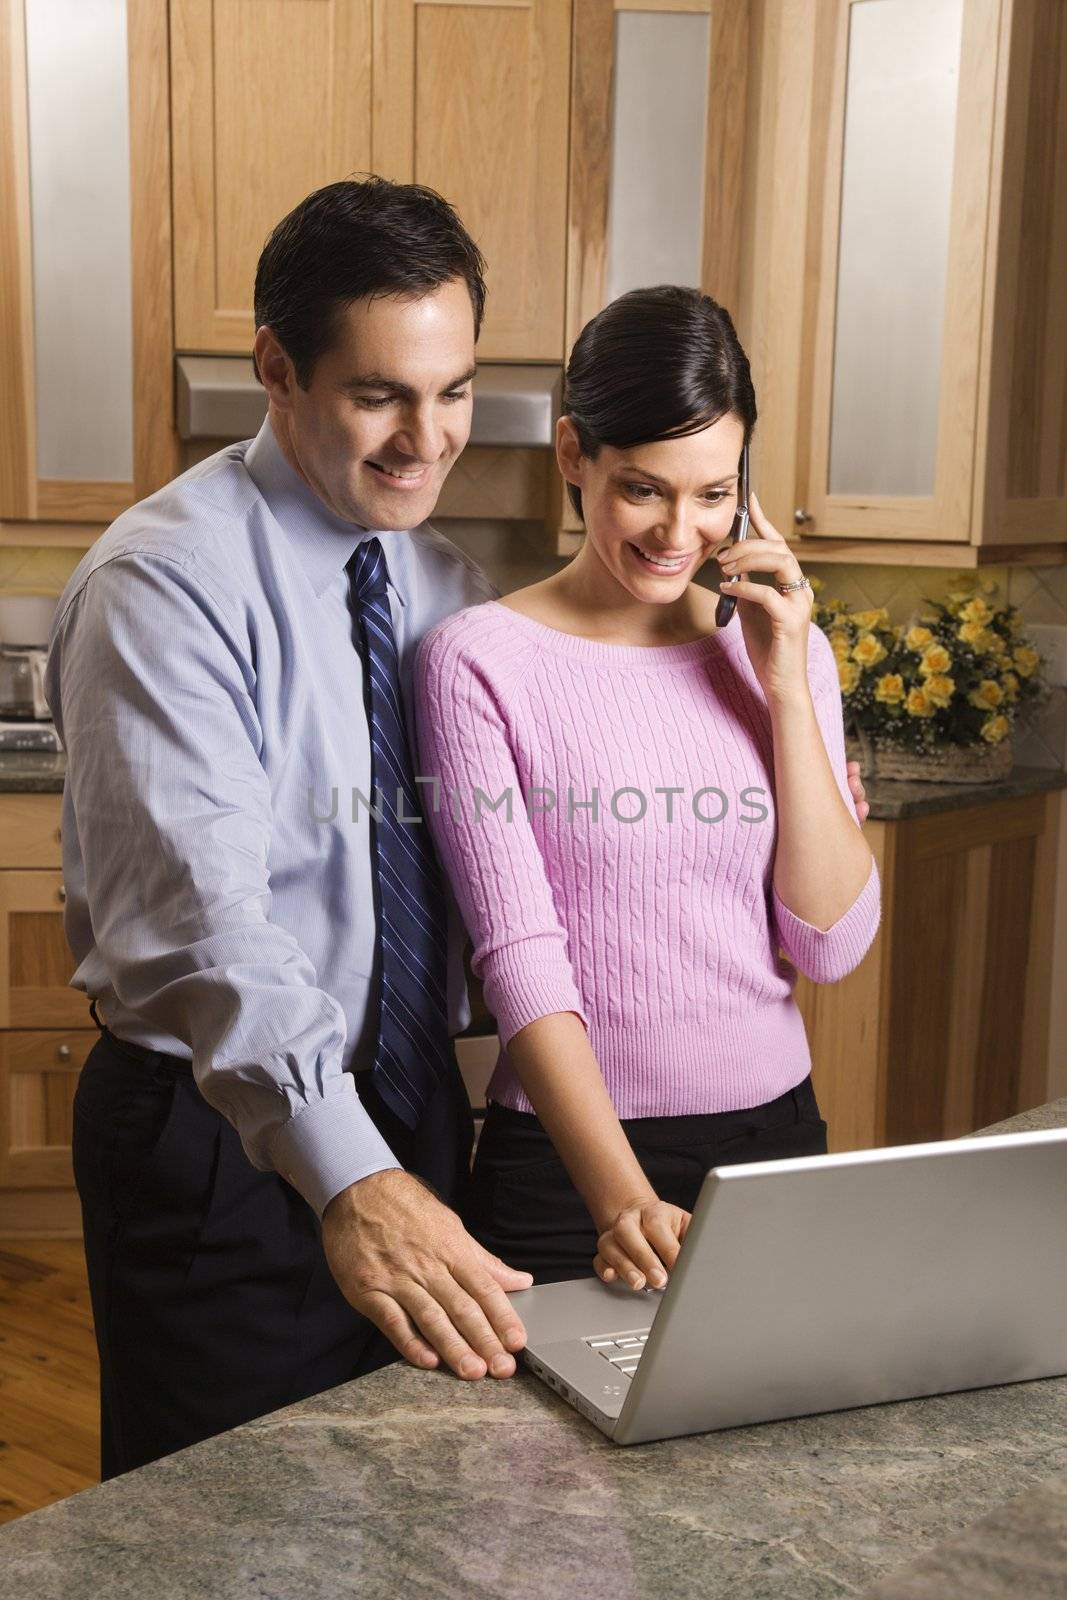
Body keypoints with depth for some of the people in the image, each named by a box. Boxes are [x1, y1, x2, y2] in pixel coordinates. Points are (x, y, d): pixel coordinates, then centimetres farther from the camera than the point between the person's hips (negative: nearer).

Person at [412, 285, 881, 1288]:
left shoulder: (781, 648, 3)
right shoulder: (481, 660, -10)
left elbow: (832, 944, -4)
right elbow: (520, 955, -16)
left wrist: (786, 687, -10)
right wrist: (623, 1198, -25)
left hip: (776, 1135, 4)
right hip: (567, 1161, -4)